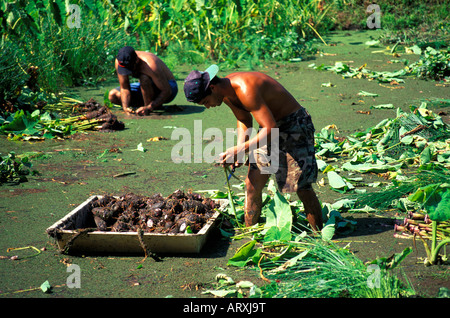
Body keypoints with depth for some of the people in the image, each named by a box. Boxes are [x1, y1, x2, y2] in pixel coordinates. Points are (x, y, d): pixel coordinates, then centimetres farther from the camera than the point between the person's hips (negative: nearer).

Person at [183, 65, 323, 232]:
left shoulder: (246, 90, -31)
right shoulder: (226, 92, -1)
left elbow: (271, 129, -33)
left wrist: (240, 150, -33)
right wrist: (239, 148, 2)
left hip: (294, 125, -9)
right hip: (270, 128, 9)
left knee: (303, 189, -8)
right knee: (252, 184, 5)